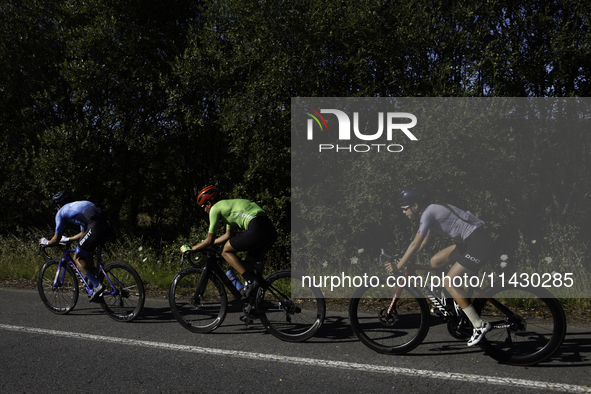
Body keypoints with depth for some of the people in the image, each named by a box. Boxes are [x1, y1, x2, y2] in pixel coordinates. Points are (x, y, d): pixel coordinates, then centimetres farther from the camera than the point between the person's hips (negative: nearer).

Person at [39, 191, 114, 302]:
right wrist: (67, 239, 55)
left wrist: (46, 242, 41)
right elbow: (83, 233, 42)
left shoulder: (61, 212, 17)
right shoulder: (78, 205, 38)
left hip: (95, 228, -7)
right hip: (108, 226, 7)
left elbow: (56, 239, 20)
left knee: (77, 258, 12)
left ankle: (97, 285, 0)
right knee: (87, 253, 30)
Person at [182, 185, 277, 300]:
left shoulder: (215, 208, 5)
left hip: (258, 229, -9)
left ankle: (251, 281, -4)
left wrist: (190, 248, 19)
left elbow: (209, 241, 6)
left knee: (226, 251, 6)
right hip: (271, 230, 9)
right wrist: (206, 244, 43)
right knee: (247, 265, 21)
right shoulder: (228, 205, 31)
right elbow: (228, 235, 38)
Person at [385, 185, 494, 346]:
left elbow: (415, 244, -18)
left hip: (479, 243, -10)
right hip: (470, 242, 10)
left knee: (449, 282, -10)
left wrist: (398, 267, -11)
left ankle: (480, 325, -7)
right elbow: (426, 240, 26)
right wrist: (404, 258, 25)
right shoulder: (432, 211, 14)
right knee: (435, 261, 12)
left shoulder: (428, 214, -15)